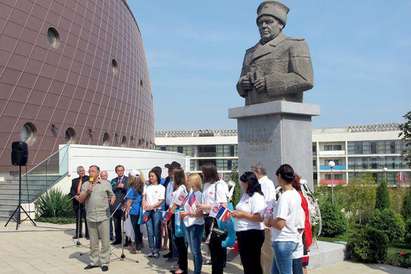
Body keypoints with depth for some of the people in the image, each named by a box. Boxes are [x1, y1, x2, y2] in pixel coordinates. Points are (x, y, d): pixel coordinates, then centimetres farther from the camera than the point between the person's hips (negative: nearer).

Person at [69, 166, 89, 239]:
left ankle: (88, 234, 2)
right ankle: (78, 233, 20)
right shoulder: (74, 180, 16)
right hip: (76, 201, 5)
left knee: (86, 218, -5)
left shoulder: (88, 179, 2)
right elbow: (72, 190, 8)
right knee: (78, 219, 11)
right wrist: (75, 196, -10)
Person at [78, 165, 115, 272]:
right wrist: (87, 192, -9)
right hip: (90, 218, 3)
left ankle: (105, 262, 8)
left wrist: (112, 199, -12)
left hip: (103, 216, -3)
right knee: (93, 242, 12)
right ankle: (94, 262, 22)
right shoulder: (85, 185, 9)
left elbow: (112, 195, 10)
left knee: (105, 241, -1)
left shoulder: (106, 183, 2)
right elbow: (80, 200, 6)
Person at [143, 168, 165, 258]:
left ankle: (157, 250, 6)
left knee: (157, 231, -2)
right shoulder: (147, 187, 17)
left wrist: (152, 206, -17)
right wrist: (144, 205, -5)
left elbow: (161, 201, -5)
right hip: (147, 211, 4)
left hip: (157, 210, -4)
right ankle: (152, 250, 10)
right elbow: (144, 197, 14)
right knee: (150, 231, 4)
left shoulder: (161, 187, 2)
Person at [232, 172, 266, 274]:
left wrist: (243, 214, -21)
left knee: (254, 264, 3)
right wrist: (236, 213, 2)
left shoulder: (257, 197, -16)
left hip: (253, 234, -9)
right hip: (242, 233, 9)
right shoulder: (245, 195, 11)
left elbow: (260, 218, -25)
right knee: (246, 262, 19)